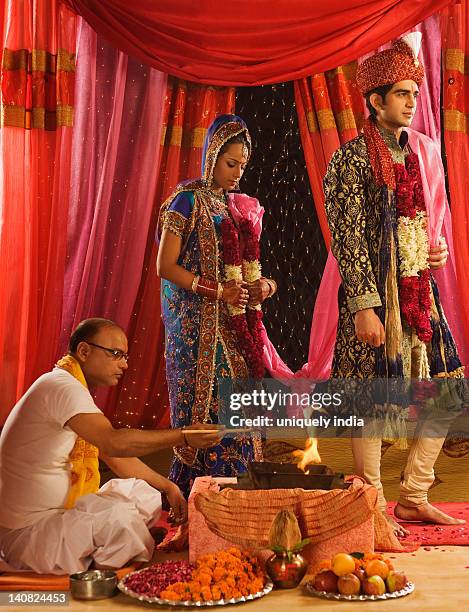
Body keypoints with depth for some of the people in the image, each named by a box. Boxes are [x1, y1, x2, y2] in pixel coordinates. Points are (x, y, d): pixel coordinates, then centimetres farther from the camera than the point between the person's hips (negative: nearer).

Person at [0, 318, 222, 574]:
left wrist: (168, 487, 8)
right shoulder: (60, 385, -21)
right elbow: (114, 442, -34)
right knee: (120, 516, -27)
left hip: (61, 510, 10)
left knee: (146, 494, 8)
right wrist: (183, 436, -31)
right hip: (26, 532, -10)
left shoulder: (75, 390, 12)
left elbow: (118, 458, 15)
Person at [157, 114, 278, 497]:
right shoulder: (188, 200, -5)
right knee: (206, 403, -6)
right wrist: (218, 291, -17)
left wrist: (261, 285, -3)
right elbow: (165, 266, -11)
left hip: (233, 321, 6)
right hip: (197, 322, -6)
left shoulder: (239, 205, 15)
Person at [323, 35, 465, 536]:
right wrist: (364, 306, -18)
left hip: (419, 290, 8)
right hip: (375, 293, -7)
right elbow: (347, 237, -12)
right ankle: (372, 507, 14)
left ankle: (413, 498, 21)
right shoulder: (351, 159, -7)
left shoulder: (417, 152, 15)